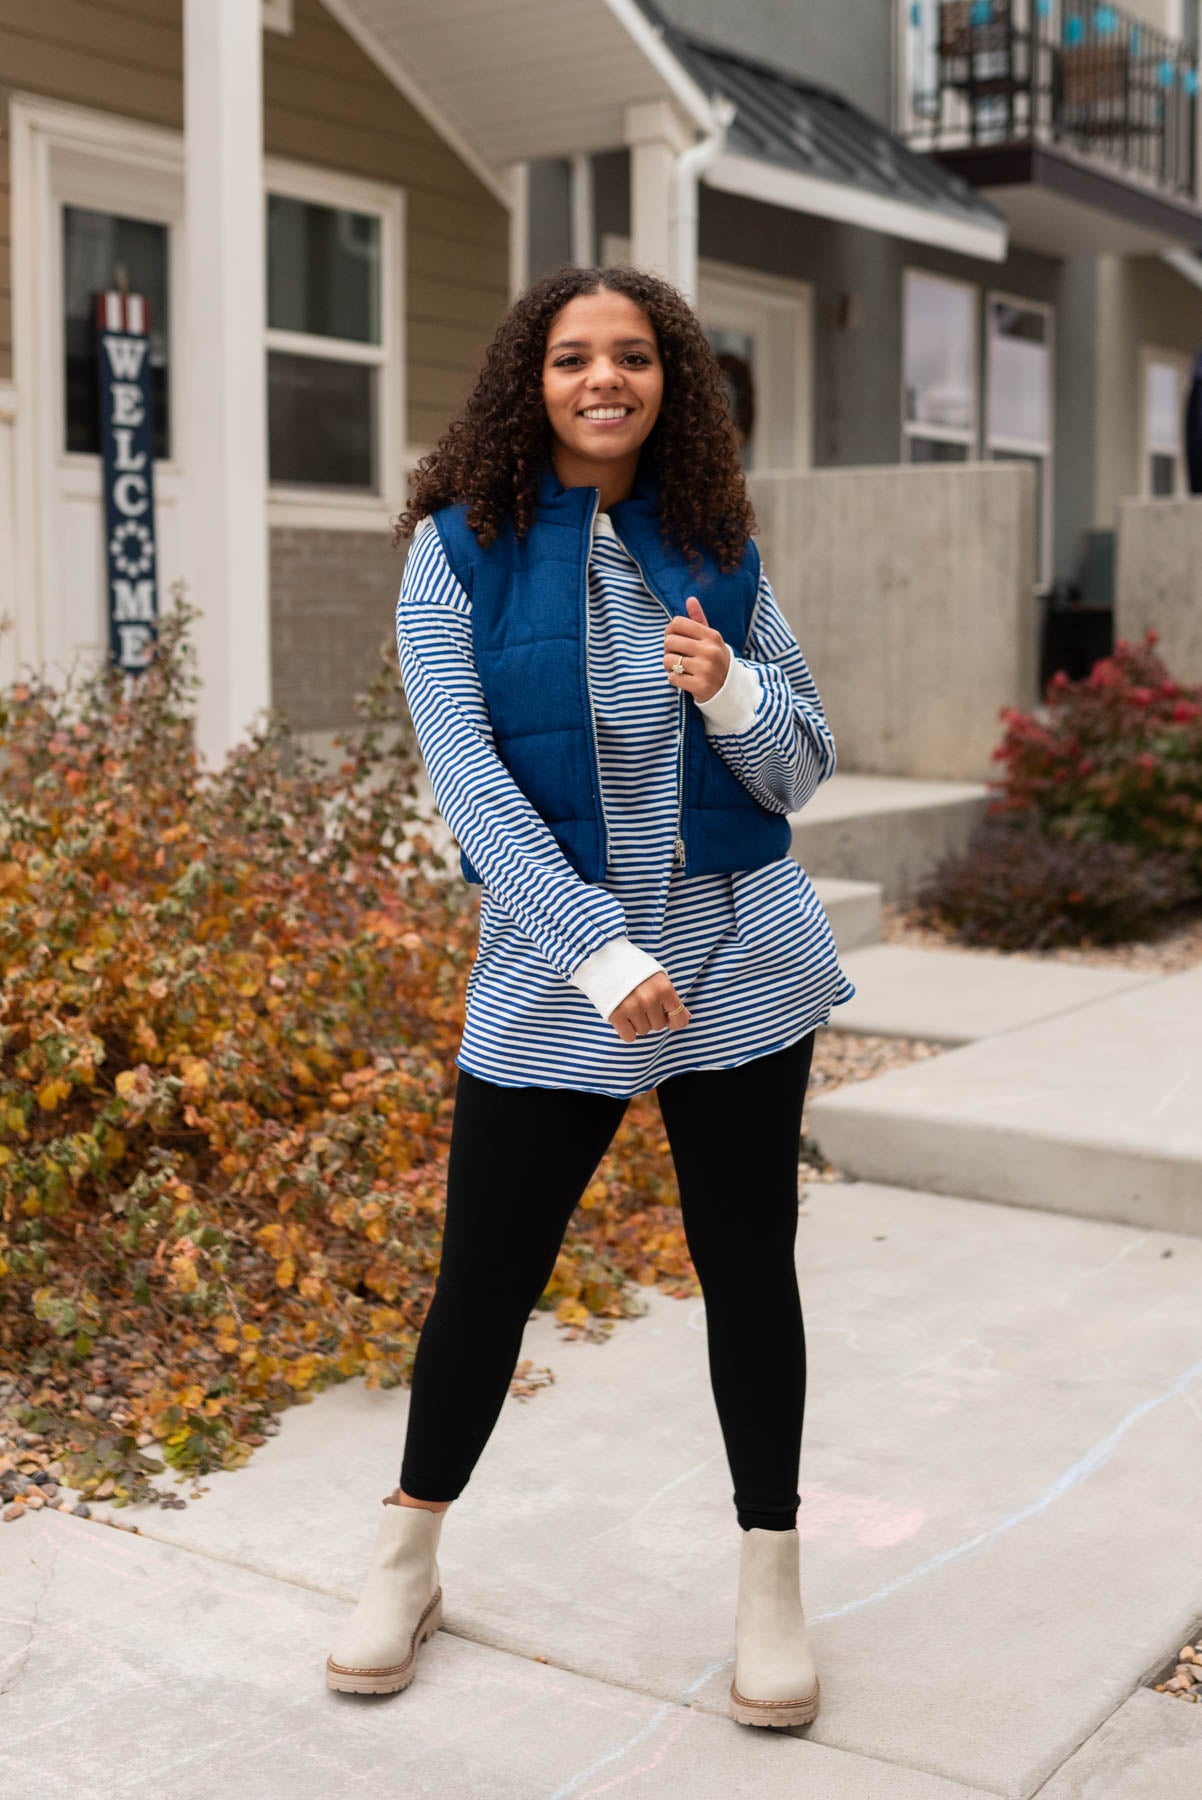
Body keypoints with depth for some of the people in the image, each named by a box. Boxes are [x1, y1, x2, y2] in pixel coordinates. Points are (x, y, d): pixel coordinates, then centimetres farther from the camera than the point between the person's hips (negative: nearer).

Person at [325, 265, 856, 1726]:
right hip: (550, 974, -2)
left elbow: (802, 771, 7)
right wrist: (603, 956, -19)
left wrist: (728, 689, -15)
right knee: (485, 1274, 6)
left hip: (741, 962, 2)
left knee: (749, 1270, 9)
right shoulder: (460, 547, -3)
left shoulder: (718, 549, 4)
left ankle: (770, 1580, 26)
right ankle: (407, 1559, 29)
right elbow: (469, 781, -12)